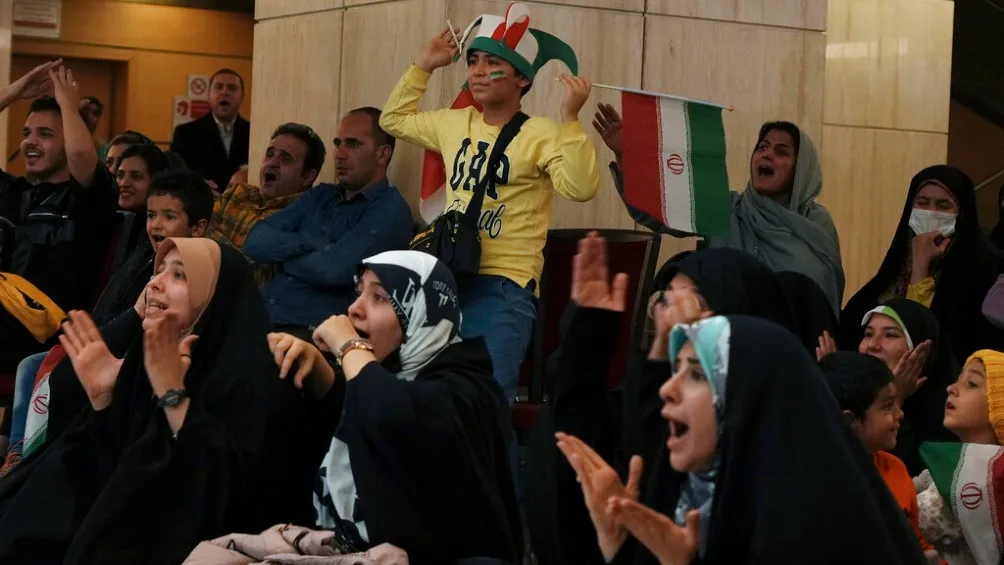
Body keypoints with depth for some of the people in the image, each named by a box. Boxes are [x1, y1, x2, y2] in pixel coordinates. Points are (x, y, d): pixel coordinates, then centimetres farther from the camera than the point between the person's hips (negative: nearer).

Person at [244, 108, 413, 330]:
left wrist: (283, 254, 2)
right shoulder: (320, 195, 19)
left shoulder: (390, 211, -3)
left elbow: (333, 269, -17)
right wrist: (311, 244, -9)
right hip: (261, 318, 7)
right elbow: (256, 241, 7)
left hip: (311, 331, -7)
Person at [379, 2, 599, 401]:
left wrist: (570, 120, -27)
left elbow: (580, 188, -22)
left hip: (502, 287, -6)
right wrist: (423, 65, 20)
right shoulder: (454, 124, 12)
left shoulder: (540, 134, -7)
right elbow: (394, 119, 29)